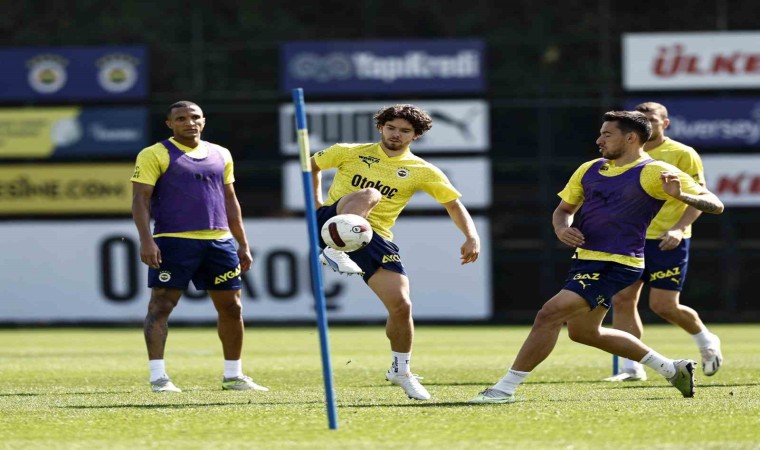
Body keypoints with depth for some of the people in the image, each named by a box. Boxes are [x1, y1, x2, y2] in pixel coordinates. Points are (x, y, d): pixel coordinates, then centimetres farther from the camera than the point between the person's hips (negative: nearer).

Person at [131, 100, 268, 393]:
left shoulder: (220, 155, 16)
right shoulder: (155, 155, -1)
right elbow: (140, 199, -6)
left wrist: (243, 244, 18)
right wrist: (146, 239, -18)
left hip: (219, 241, 5)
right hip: (173, 241, -5)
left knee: (231, 307, 7)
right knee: (161, 305, -9)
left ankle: (233, 376, 19)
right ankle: (158, 377, -7)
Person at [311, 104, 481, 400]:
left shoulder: (422, 171, 6)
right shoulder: (351, 153, 5)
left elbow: (454, 204, 4)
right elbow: (313, 164, 20)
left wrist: (471, 237, -12)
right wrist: (316, 200, 6)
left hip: (375, 238, 2)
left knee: (401, 305, -6)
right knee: (369, 194, -34)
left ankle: (401, 371, 15)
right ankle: (335, 252, -48)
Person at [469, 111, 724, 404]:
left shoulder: (654, 173, -11)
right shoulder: (590, 170, 10)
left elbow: (714, 205, -12)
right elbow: (564, 208, 21)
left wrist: (682, 195, -33)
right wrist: (562, 229, -2)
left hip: (615, 266, -10)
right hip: (586, 259, 10)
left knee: (549, 315, -20)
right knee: (583, 332, 23)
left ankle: (505, 389, -14)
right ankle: (671, 369, 32)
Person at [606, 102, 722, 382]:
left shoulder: (682, 154, -5)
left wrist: (679, 229, -21)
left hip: (666, 241, -5)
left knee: (663, 306, -8)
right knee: (622, 300, -4)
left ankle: (707, 342, 20)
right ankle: (631, 367, 3)